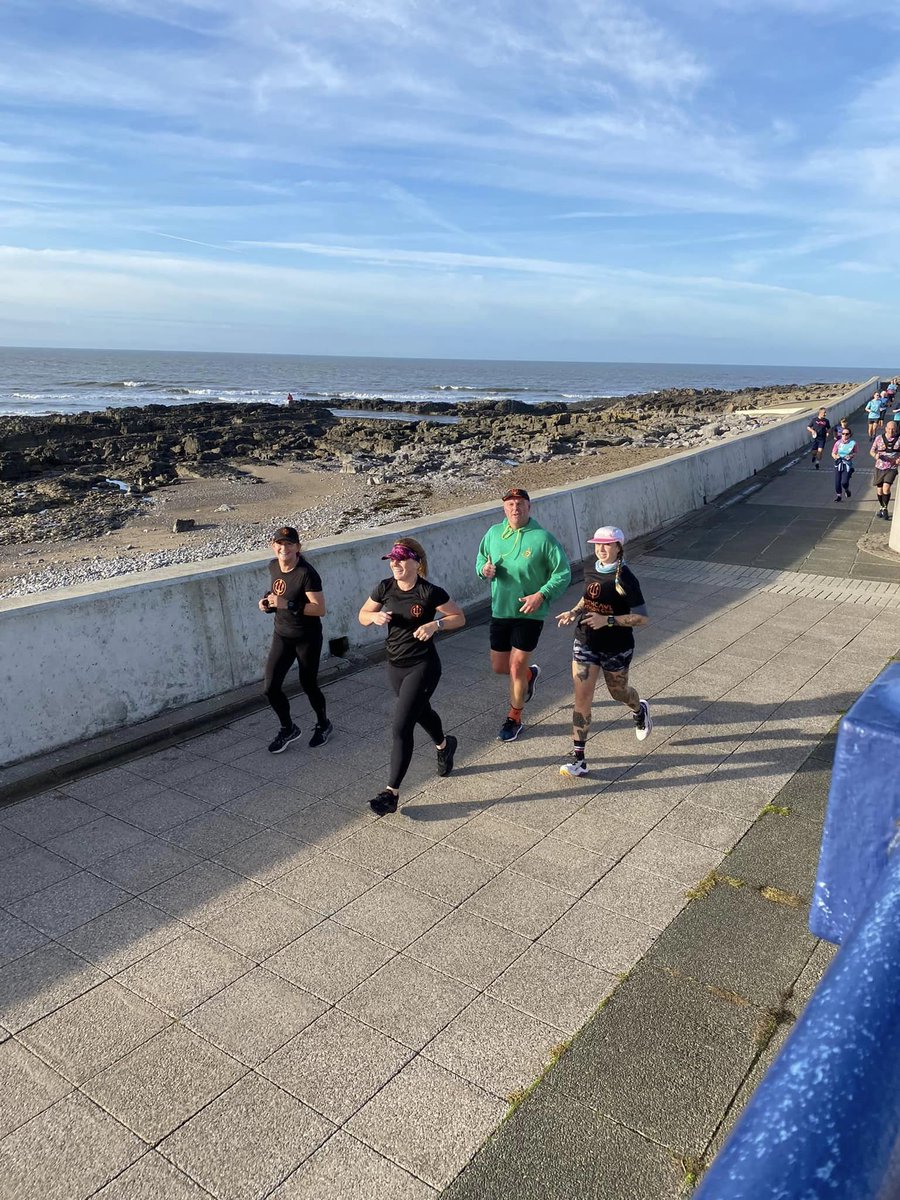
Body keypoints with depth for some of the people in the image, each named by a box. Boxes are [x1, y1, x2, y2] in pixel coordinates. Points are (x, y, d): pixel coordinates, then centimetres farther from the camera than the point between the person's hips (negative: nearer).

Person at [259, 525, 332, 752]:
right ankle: (288, 729, 26)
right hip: (282, 635, 6)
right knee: (271, 687, 1)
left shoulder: (306, 573, -23)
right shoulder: (273, 566, -2)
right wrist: (268, 600, -1)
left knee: (308, 684, 10)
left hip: (307, 638, -6)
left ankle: (323, 725, 38)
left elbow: (320, 609, -25)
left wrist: (288, 605, -32)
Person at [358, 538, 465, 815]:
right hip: (395, 664, 6)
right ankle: (444, 744, 59)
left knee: (401, 727, -11)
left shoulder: (430, 592, -17)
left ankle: (391, 792, -2)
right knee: (421, 712, 27)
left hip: (423, 666, -6)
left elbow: (460, 617, -6)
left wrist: (436, 624, -23)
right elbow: (362, 615, 8)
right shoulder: (385, 588, -5)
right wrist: (376, 617, -14)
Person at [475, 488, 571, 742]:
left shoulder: (543, 538, -13)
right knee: (499, 667, 13)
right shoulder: (494, 533, 0)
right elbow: (481, 559, 15)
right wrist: (484, 568, -9)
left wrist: (541, 595, -21)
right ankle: (530, 674, 47)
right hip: (500, 611, 5)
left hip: (530, 613, -5)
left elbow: (563, 573, -9)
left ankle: (514, 719, 19)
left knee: (516, 667, -2)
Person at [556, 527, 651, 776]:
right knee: (582, 700, -3)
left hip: (616, 648, -4)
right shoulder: (589, 569, 0)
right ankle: (578, 760, 1)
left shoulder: (625, 579, -19)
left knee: (618, 692, 20)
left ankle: (640, 711, 58)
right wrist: (574, 612, 0)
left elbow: (642, 618, -18)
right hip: (585, 644, 4)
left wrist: (607, 620, -28)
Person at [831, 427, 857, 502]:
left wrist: (851, 456, -13)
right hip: (838, 464, 2)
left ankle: (847, 490, 23)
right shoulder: (838, 443, -3)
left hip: (848, 465, -2)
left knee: (844, 482, -13)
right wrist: (836, 456, -16)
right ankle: (838, 495, 25)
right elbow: (833, 453, 4)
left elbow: (855, 453, 7)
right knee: (837, 482, 2)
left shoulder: (853, 443, -6)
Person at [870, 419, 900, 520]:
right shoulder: (879, 438, 0)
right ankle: (881, 507, 32)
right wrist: (875, 455, -15)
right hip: (879, 467, 2)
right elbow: (872, 451, 7)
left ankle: (885, 509, -4)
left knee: (886, 488, -18)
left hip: (892, 468, -2)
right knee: (879, 489, 10)